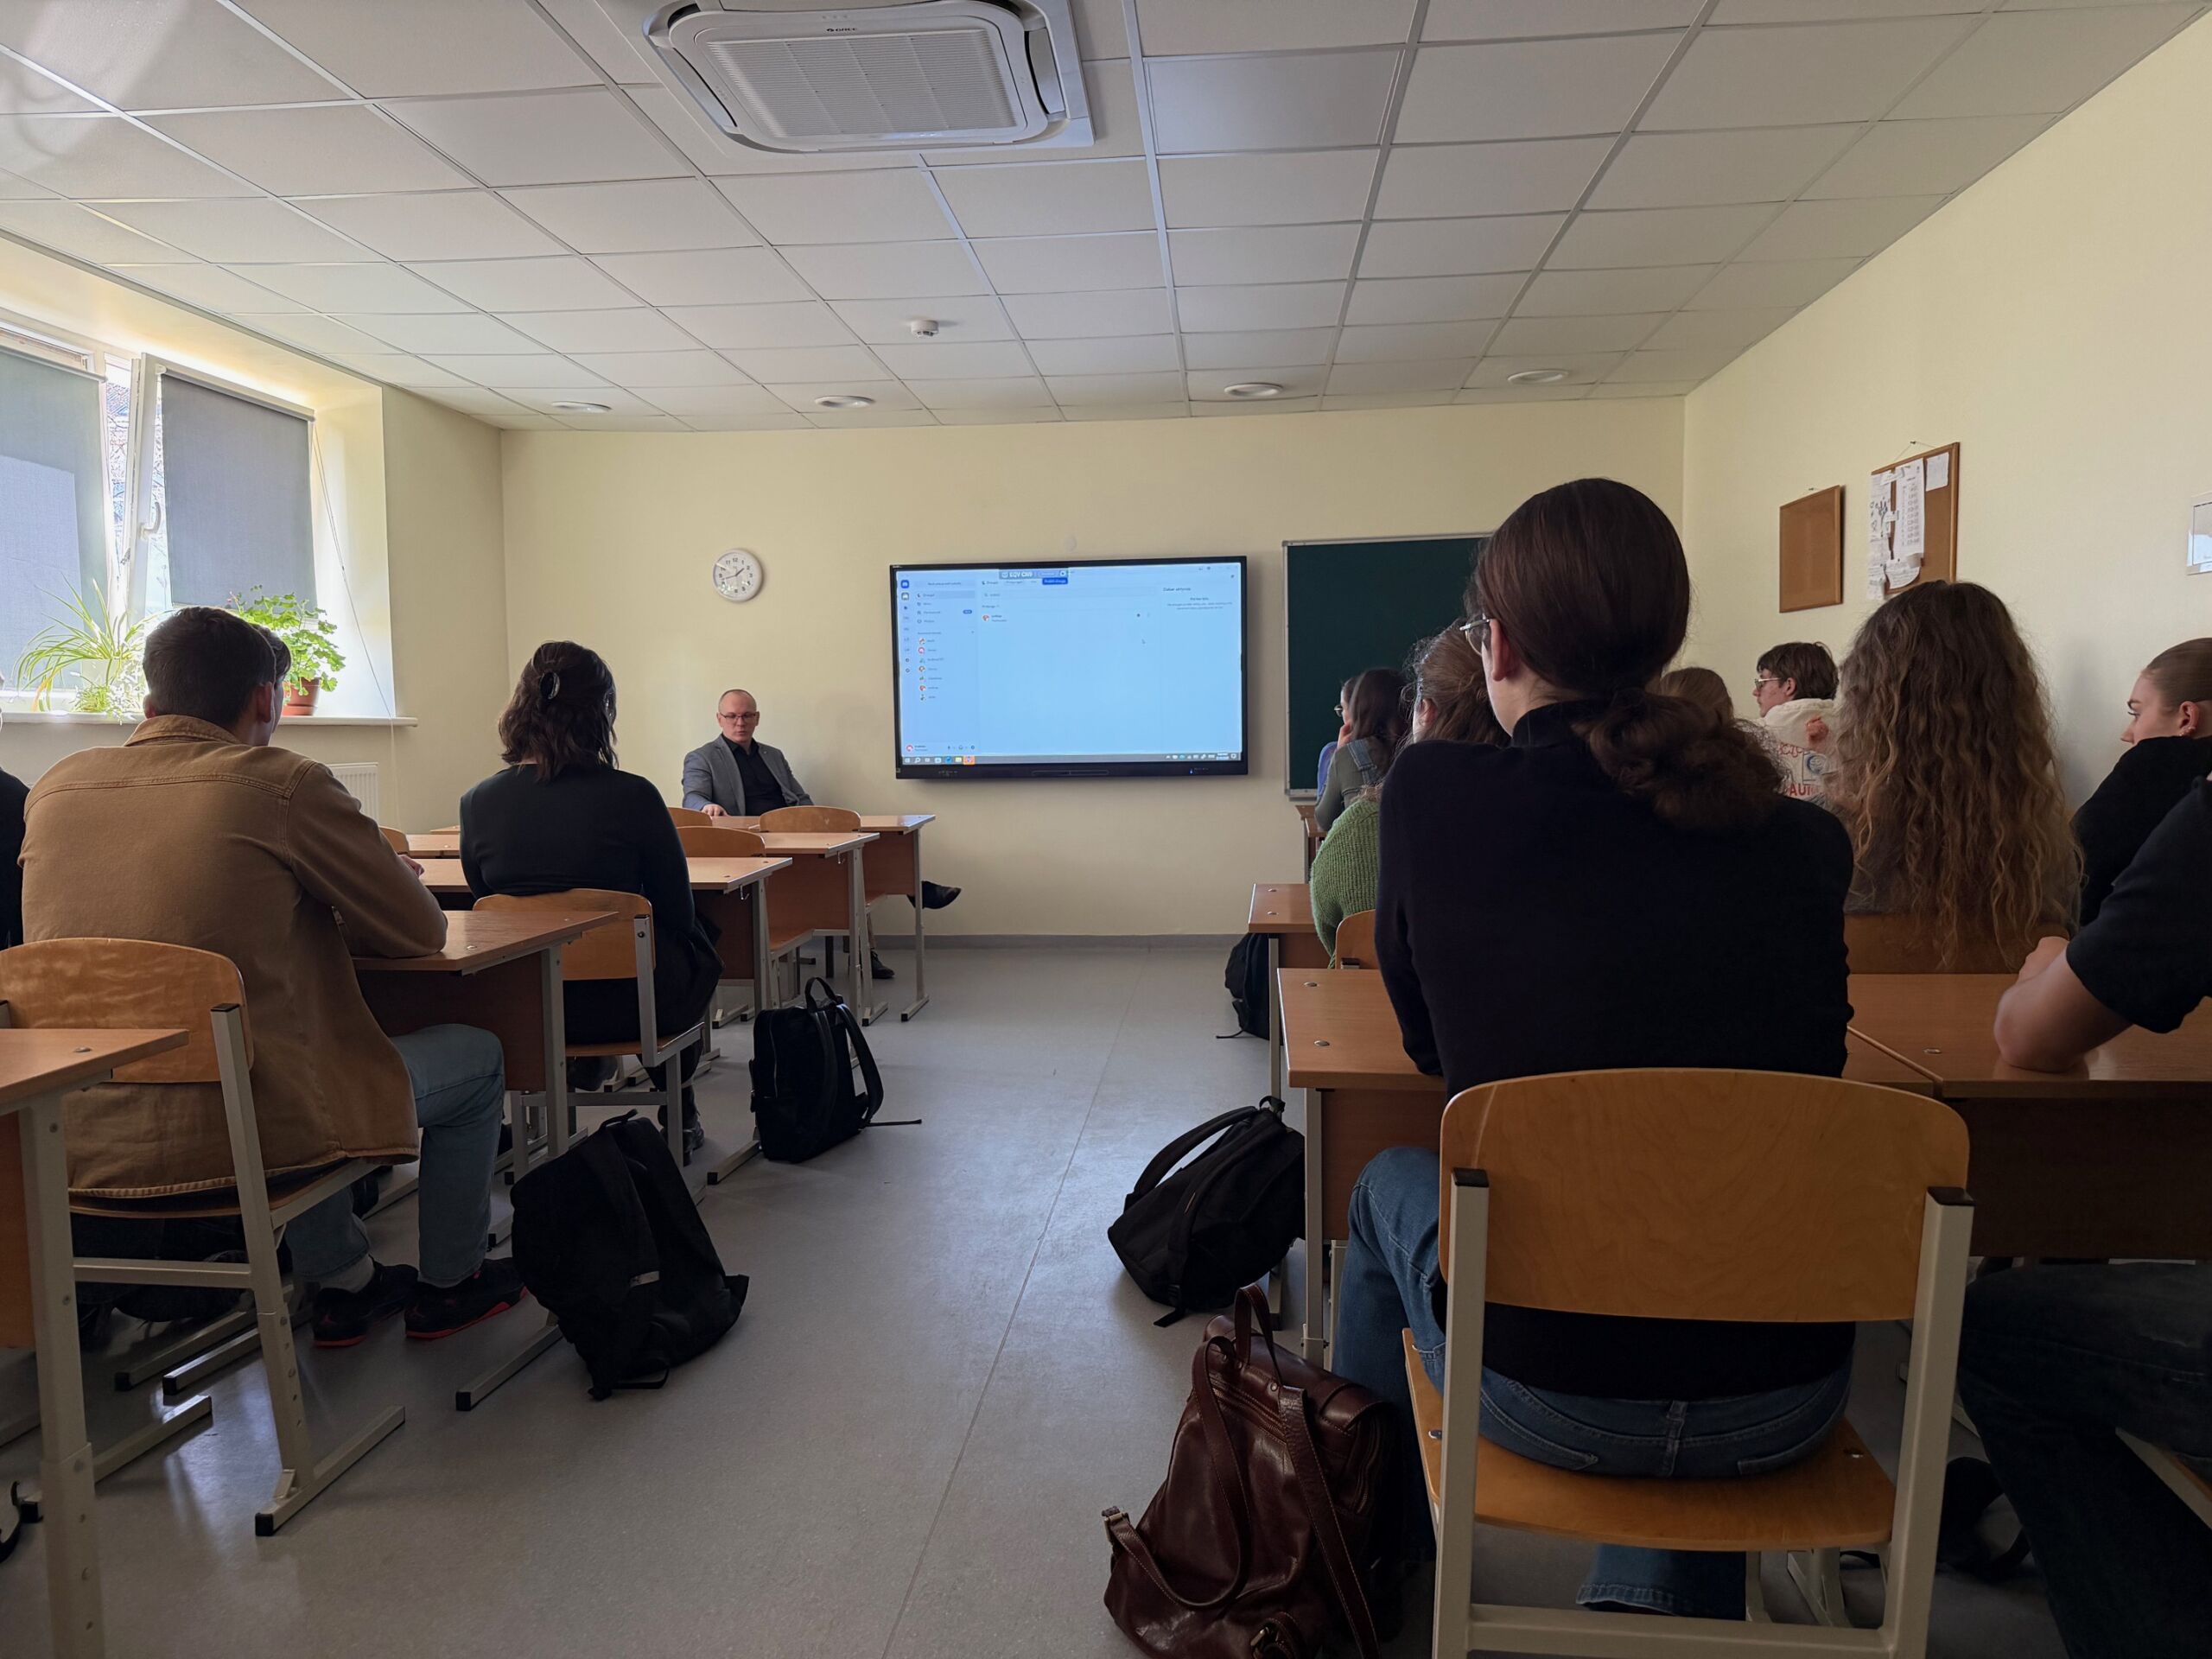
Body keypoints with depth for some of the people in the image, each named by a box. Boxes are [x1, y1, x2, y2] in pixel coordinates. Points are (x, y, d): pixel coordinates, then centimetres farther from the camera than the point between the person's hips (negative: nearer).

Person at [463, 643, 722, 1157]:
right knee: (700, 946, 28)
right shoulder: (631, 797, -17)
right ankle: (679, 1114, 37)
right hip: (627, 1004, -4)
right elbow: (677, 912, -7)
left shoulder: (477, 802, -6)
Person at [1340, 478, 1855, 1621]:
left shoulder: (1434, 794, -10)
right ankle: (1669, 1602, 35)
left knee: (1390, 1183, 29)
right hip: (1786, 1404, 3)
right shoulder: (1803, 841, -4)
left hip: (1543, 1394, -2)